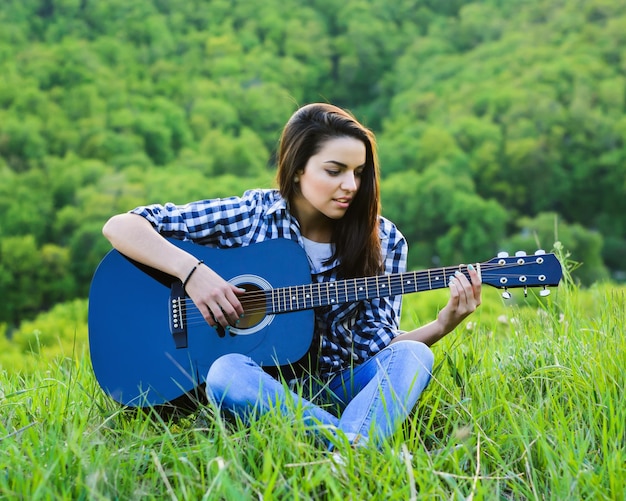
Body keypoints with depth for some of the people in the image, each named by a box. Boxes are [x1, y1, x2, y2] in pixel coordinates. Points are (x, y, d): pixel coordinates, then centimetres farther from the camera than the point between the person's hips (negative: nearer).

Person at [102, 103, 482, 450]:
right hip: (264, 388, -1)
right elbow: (120, 227, -6)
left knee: (414, 356, -27)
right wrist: (193, 271, -22)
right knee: (227, 372, -35)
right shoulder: (252, 214, -5)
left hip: (341, 389, 2)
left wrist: (442, 325, -21)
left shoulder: (384, 241, 0)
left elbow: (376, 345, -4)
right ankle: (359, 451, -38)